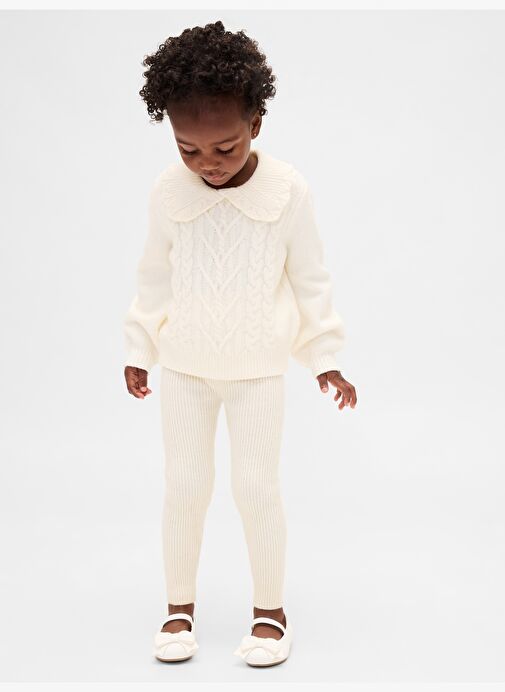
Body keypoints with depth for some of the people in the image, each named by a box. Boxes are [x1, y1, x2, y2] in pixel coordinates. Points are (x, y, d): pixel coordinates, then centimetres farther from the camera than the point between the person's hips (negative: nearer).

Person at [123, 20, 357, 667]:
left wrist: (325, 358, 0)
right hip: (184, 366, 2)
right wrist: (139, 351, 10)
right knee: (184, 486, 5)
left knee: (255, 486, 0)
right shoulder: (168, 191, -8)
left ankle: (270, 609, 19)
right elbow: (154, 278, 5)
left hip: (258, 369, -2)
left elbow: (311, 280, -3)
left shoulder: (288, 190, -13)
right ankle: (179, 608, 22)